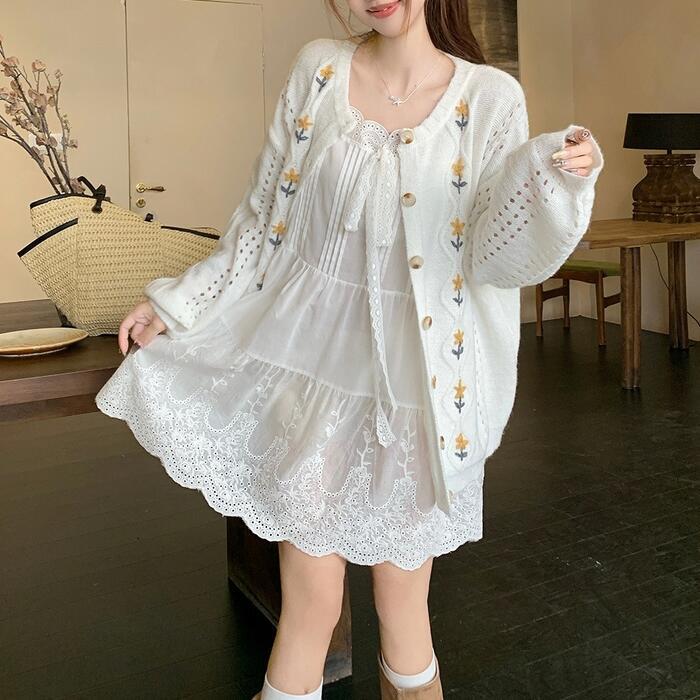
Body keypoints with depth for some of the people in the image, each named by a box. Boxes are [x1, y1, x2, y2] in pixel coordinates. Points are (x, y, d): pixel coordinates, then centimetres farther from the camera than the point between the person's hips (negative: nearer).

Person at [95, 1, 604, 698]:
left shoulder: (490, 97, -4)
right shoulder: (318, 69, 1)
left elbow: (493, 258, -8)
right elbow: (265, 215, 8)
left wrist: (554, 183, -26)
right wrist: (175, 301, 10)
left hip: (411, 378, -1)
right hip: (308, 355, 1)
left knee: (402, 598, 10)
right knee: (310, 592, 5)